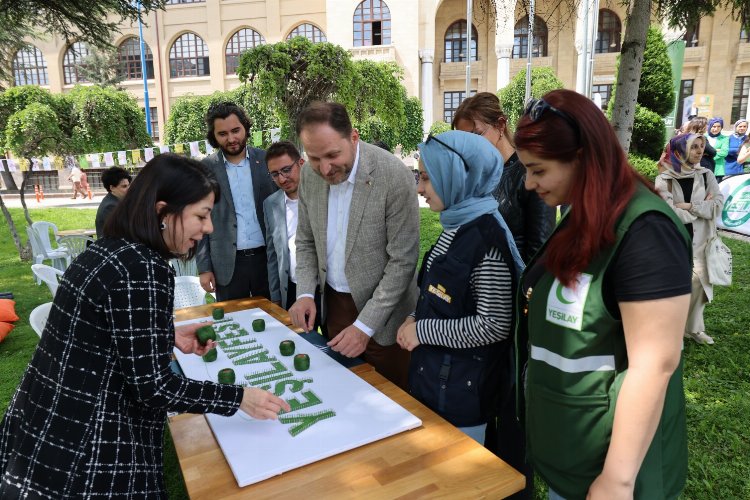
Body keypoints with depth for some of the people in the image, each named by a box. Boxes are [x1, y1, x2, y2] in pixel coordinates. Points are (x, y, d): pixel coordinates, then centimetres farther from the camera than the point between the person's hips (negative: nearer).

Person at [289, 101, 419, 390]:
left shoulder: (394, 175, -22)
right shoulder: (309, 174, -5)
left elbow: (403, 260, -19)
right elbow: (306, 241, 8)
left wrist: (365, 325, -20)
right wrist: (305, 293, -7)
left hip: (382, 312, -4)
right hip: (332, 303, 5)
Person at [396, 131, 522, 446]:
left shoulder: (485, 238, -23)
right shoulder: (456, 226, 4)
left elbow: (494, 325, -23)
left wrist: (422, 331, -18)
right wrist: (416, 320, 0)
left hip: (463, 389, -8)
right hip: (435, 375, 8)